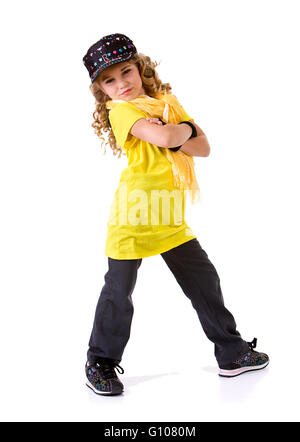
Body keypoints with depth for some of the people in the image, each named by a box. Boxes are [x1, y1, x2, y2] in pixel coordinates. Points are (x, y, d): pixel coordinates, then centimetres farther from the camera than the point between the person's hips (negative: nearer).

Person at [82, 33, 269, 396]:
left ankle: (232, 354, 28)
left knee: (204, 279, 12)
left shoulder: (166, 102, 12)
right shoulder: (120, 109, -8)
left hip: (170, 217, 6)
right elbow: (166, 139, -25)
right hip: (133, 213, -6)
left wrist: (172, 136, -12)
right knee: (119, 291, 2)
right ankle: (100, 363, 21)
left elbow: (203, 148, 4)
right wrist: (186, 128, -4)